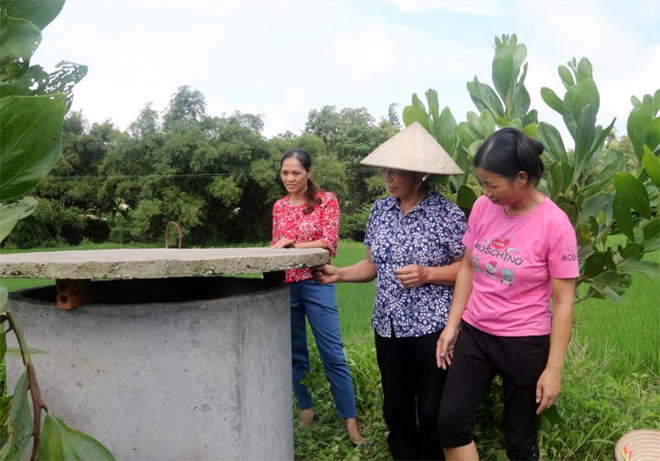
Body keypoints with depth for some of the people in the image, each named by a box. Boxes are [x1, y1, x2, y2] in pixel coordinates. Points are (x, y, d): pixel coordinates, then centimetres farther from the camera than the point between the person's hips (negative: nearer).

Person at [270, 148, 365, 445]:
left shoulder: (326, 200, -2)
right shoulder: (279, 206, 11)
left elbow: (329, 243, -10)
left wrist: (292, 244, -15)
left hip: (316, 284, -4)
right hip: (284, 286, 4)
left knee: (333, 355, -3)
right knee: (295, 354, 12)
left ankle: (350, 421, 6)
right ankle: (305, 412, 27)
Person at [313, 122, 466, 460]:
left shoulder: (446, 213, -12)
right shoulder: (380, 210, 4)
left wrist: (427, 274, -22)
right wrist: (339, 274, -3)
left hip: (431, 327, -5)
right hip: (388, 327, 5)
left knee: (432, 413, 9)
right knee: (396, 410, 18)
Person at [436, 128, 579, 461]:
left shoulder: (555, 224, -17)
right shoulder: (483, 207, -4)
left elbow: (563, 302, -13)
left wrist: (553, 368, -12)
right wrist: (452, 325, 4)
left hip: (525, 344, -4)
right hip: (474, 333, 4)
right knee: (451, 422, 4)